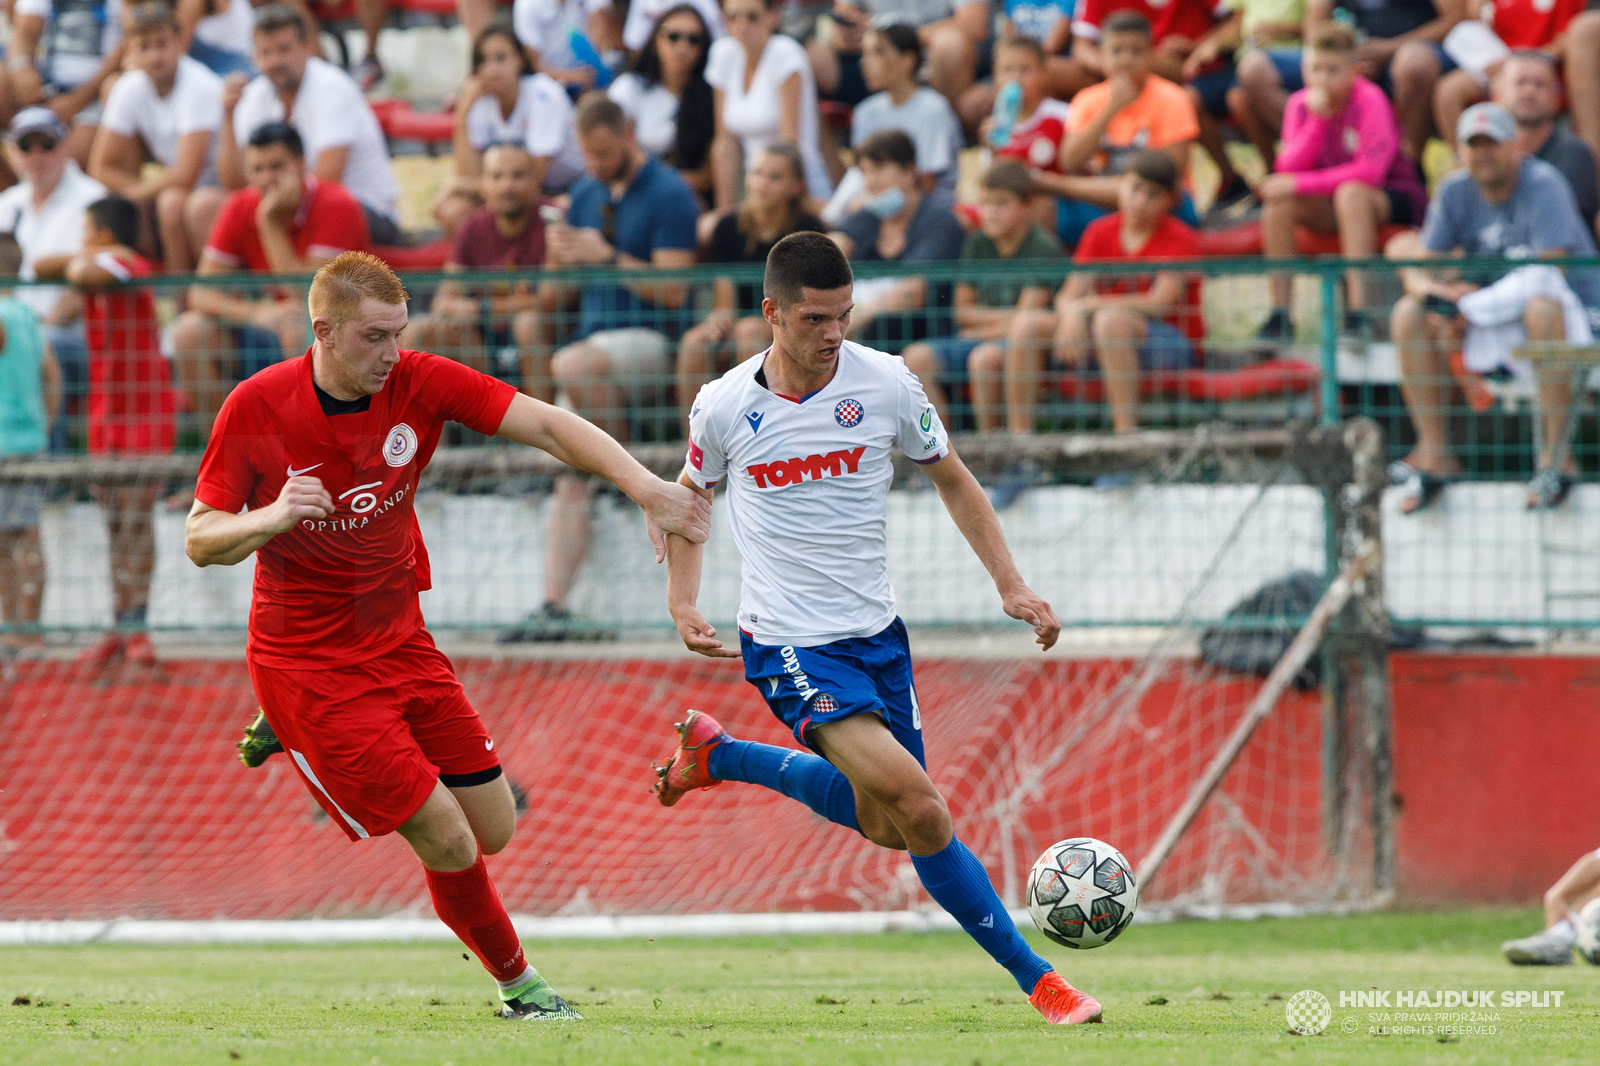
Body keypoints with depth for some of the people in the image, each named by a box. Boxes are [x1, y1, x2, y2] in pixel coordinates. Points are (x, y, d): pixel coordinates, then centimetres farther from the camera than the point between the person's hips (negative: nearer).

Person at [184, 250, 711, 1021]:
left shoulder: (418, 384, -10)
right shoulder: (257, 409, -16)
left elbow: (546, 426, -16)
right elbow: (200, 542, -9)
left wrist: (646, 489, -29)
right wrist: (271, 518, -30)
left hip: (400, 641, 5)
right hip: (307, 662, -5)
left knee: (493, 830, 9)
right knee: (449, 846, -11)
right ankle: (516, 983, 17)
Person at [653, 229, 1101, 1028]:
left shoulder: (884, 384, -5)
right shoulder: (724, 406, -7)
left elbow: (951, 480, 9)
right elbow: (689, 496, 13)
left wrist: (1011, 586, 1)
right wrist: (683, 603, 0)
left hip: (875, 632, 4)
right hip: (789, 645, -4)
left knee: (888, 826, 13)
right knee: (917, 805, -23)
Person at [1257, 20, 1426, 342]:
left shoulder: (1369, 100, -18)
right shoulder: (1301, 104, -3)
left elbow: (1369, 171, -27)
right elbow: (1289, 168, -13)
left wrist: (1300, 184, -25)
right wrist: (1316, 119, -25)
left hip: (1394, 199, -5)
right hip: (1329, 208, 5)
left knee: (1351, 192, -37)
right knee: (1279, 198, -21)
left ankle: (1357, 312, -41)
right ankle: (1279, 313, -18)